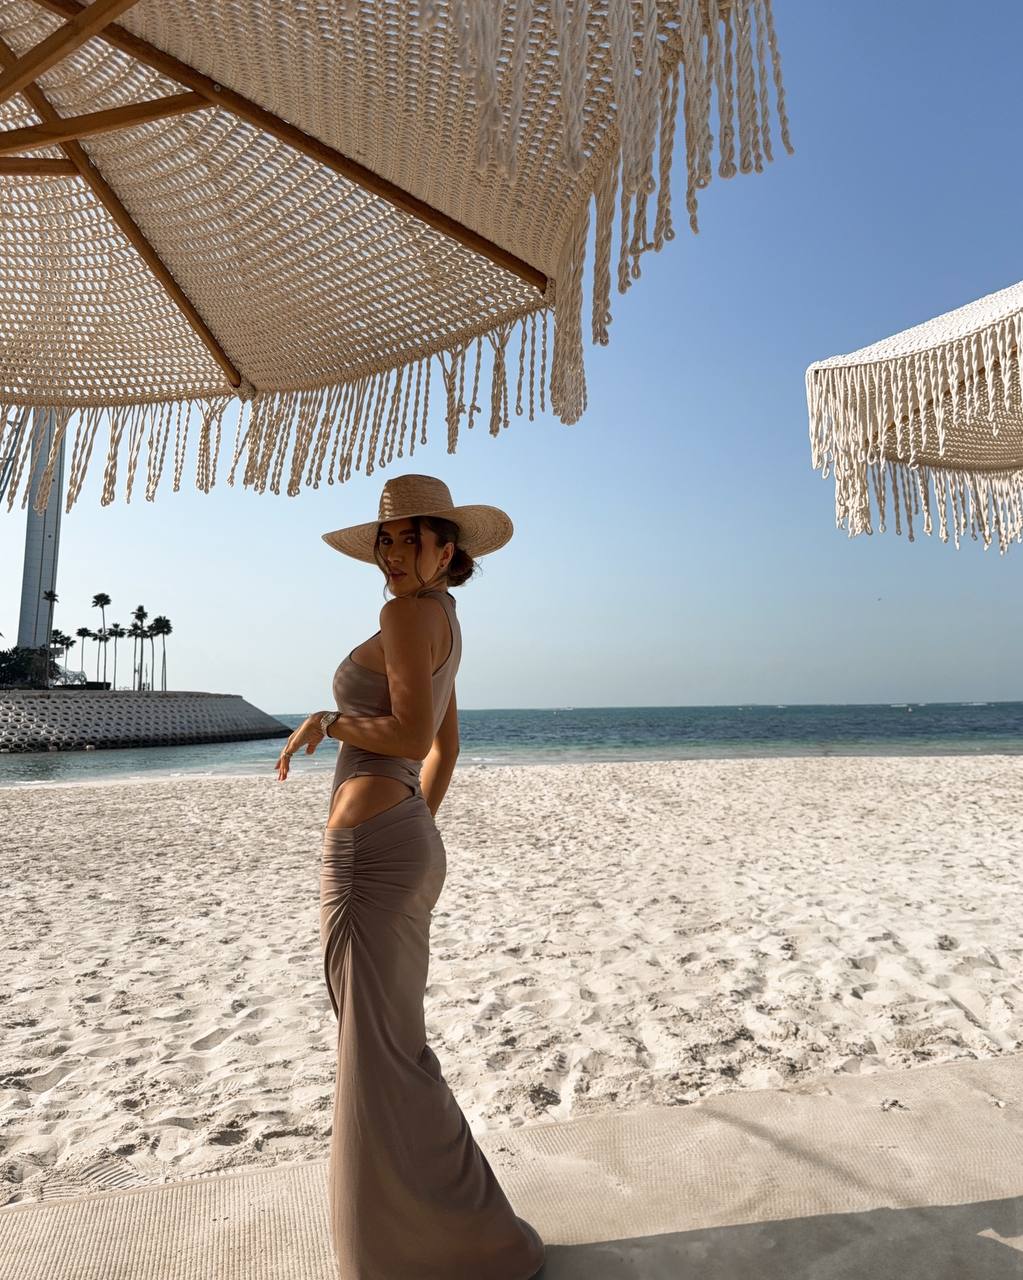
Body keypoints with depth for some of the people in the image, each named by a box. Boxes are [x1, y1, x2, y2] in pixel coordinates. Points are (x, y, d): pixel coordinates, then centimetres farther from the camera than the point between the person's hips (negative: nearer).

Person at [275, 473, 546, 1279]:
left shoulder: (409, 612, -11)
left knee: (383, 1056, 1)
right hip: (409, 846, 10)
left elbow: (412, 735, -21)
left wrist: (326, 723, -7)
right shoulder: (443, 623, 17)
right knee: (389, 1044, 20)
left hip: (372, 850, -10)